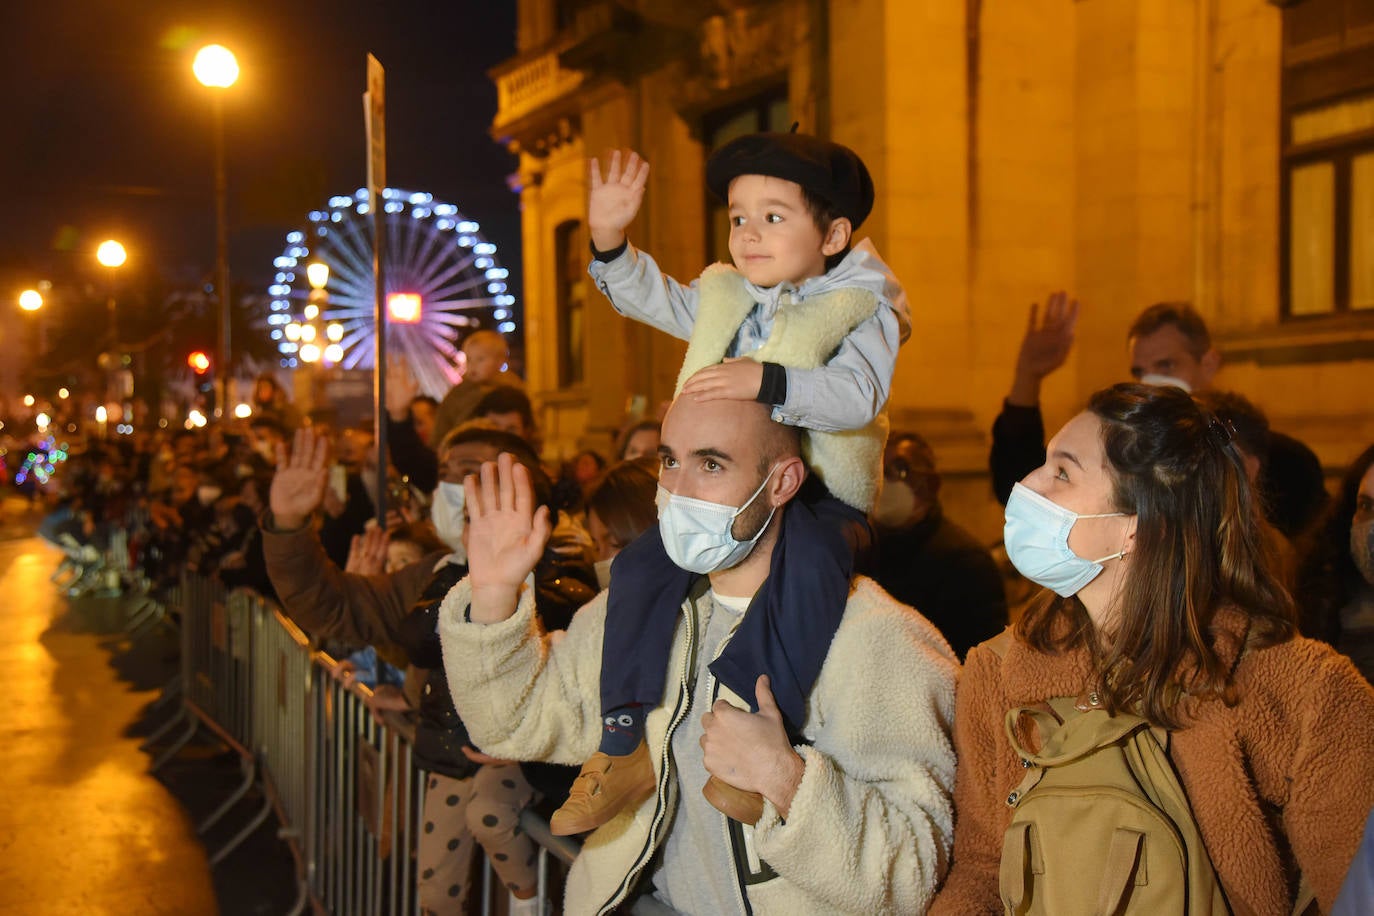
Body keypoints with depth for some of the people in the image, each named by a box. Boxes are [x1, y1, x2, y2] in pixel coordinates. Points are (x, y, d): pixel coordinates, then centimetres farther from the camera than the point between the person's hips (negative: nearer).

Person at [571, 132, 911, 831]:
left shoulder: (862, 308, -4)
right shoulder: (724, 296, 15)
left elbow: (856, 394, -23)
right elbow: (652, 298, 30)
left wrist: (769, 382, -38)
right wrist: (610, 241, 12)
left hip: (818, 493, -6)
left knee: (806, 562, -38)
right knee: (641, 566, -13)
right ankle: (623, 745, -4)